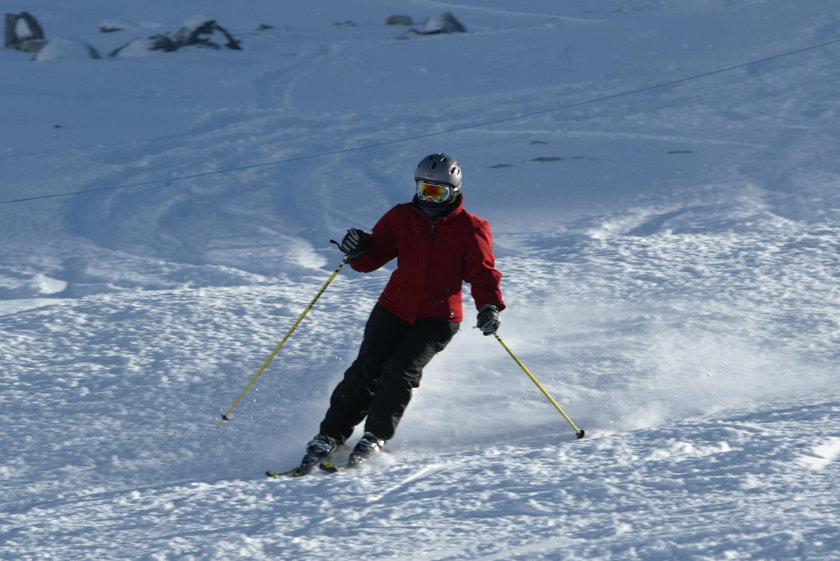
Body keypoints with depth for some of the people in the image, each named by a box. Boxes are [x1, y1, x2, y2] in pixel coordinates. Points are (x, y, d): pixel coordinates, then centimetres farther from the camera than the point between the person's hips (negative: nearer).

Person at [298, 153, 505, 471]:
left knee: (401, 370, -21)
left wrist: (489, 307, -26)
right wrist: (358, 251, -17)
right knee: (366, 370, -10)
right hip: (395, 309, 2)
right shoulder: (401, 218, 4)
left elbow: (483, 273, -8)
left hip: (439, 318, -2)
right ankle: (330, 436, -3)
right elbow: (373, 258, 6)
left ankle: (376, 436, -11)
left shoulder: (470, 229, -3)